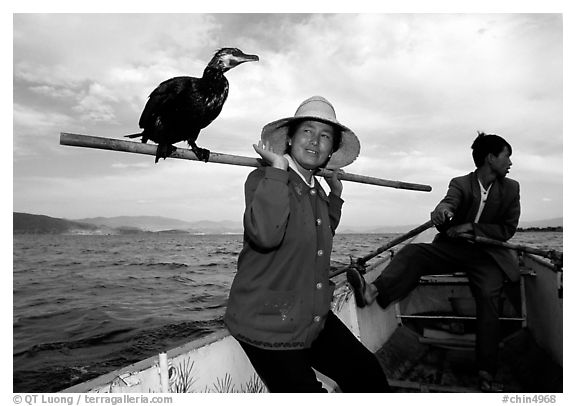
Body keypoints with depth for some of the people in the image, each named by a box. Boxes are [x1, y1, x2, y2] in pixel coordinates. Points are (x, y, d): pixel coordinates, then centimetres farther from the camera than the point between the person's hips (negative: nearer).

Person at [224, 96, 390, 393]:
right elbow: (265, 234, -38)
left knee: (369, 376, 16)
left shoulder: (317, 191, 6)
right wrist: (277, 167, -30)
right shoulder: (263, 178, -17)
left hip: (315, 320, 8)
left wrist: (336, 192, 14)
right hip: (268, 328, -7)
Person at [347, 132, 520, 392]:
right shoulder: (460, 183, 5)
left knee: (488, 296, -27)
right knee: (412, 252, -25)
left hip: (487, 254, 0)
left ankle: (486, 374, -22)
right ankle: (373, 291, -48)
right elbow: (450, 201, -18)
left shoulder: (511, 188, 9)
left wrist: (471, 227, -13)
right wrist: (441, 210, -45)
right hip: (452, 247, 1)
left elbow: (508, 229, 2)